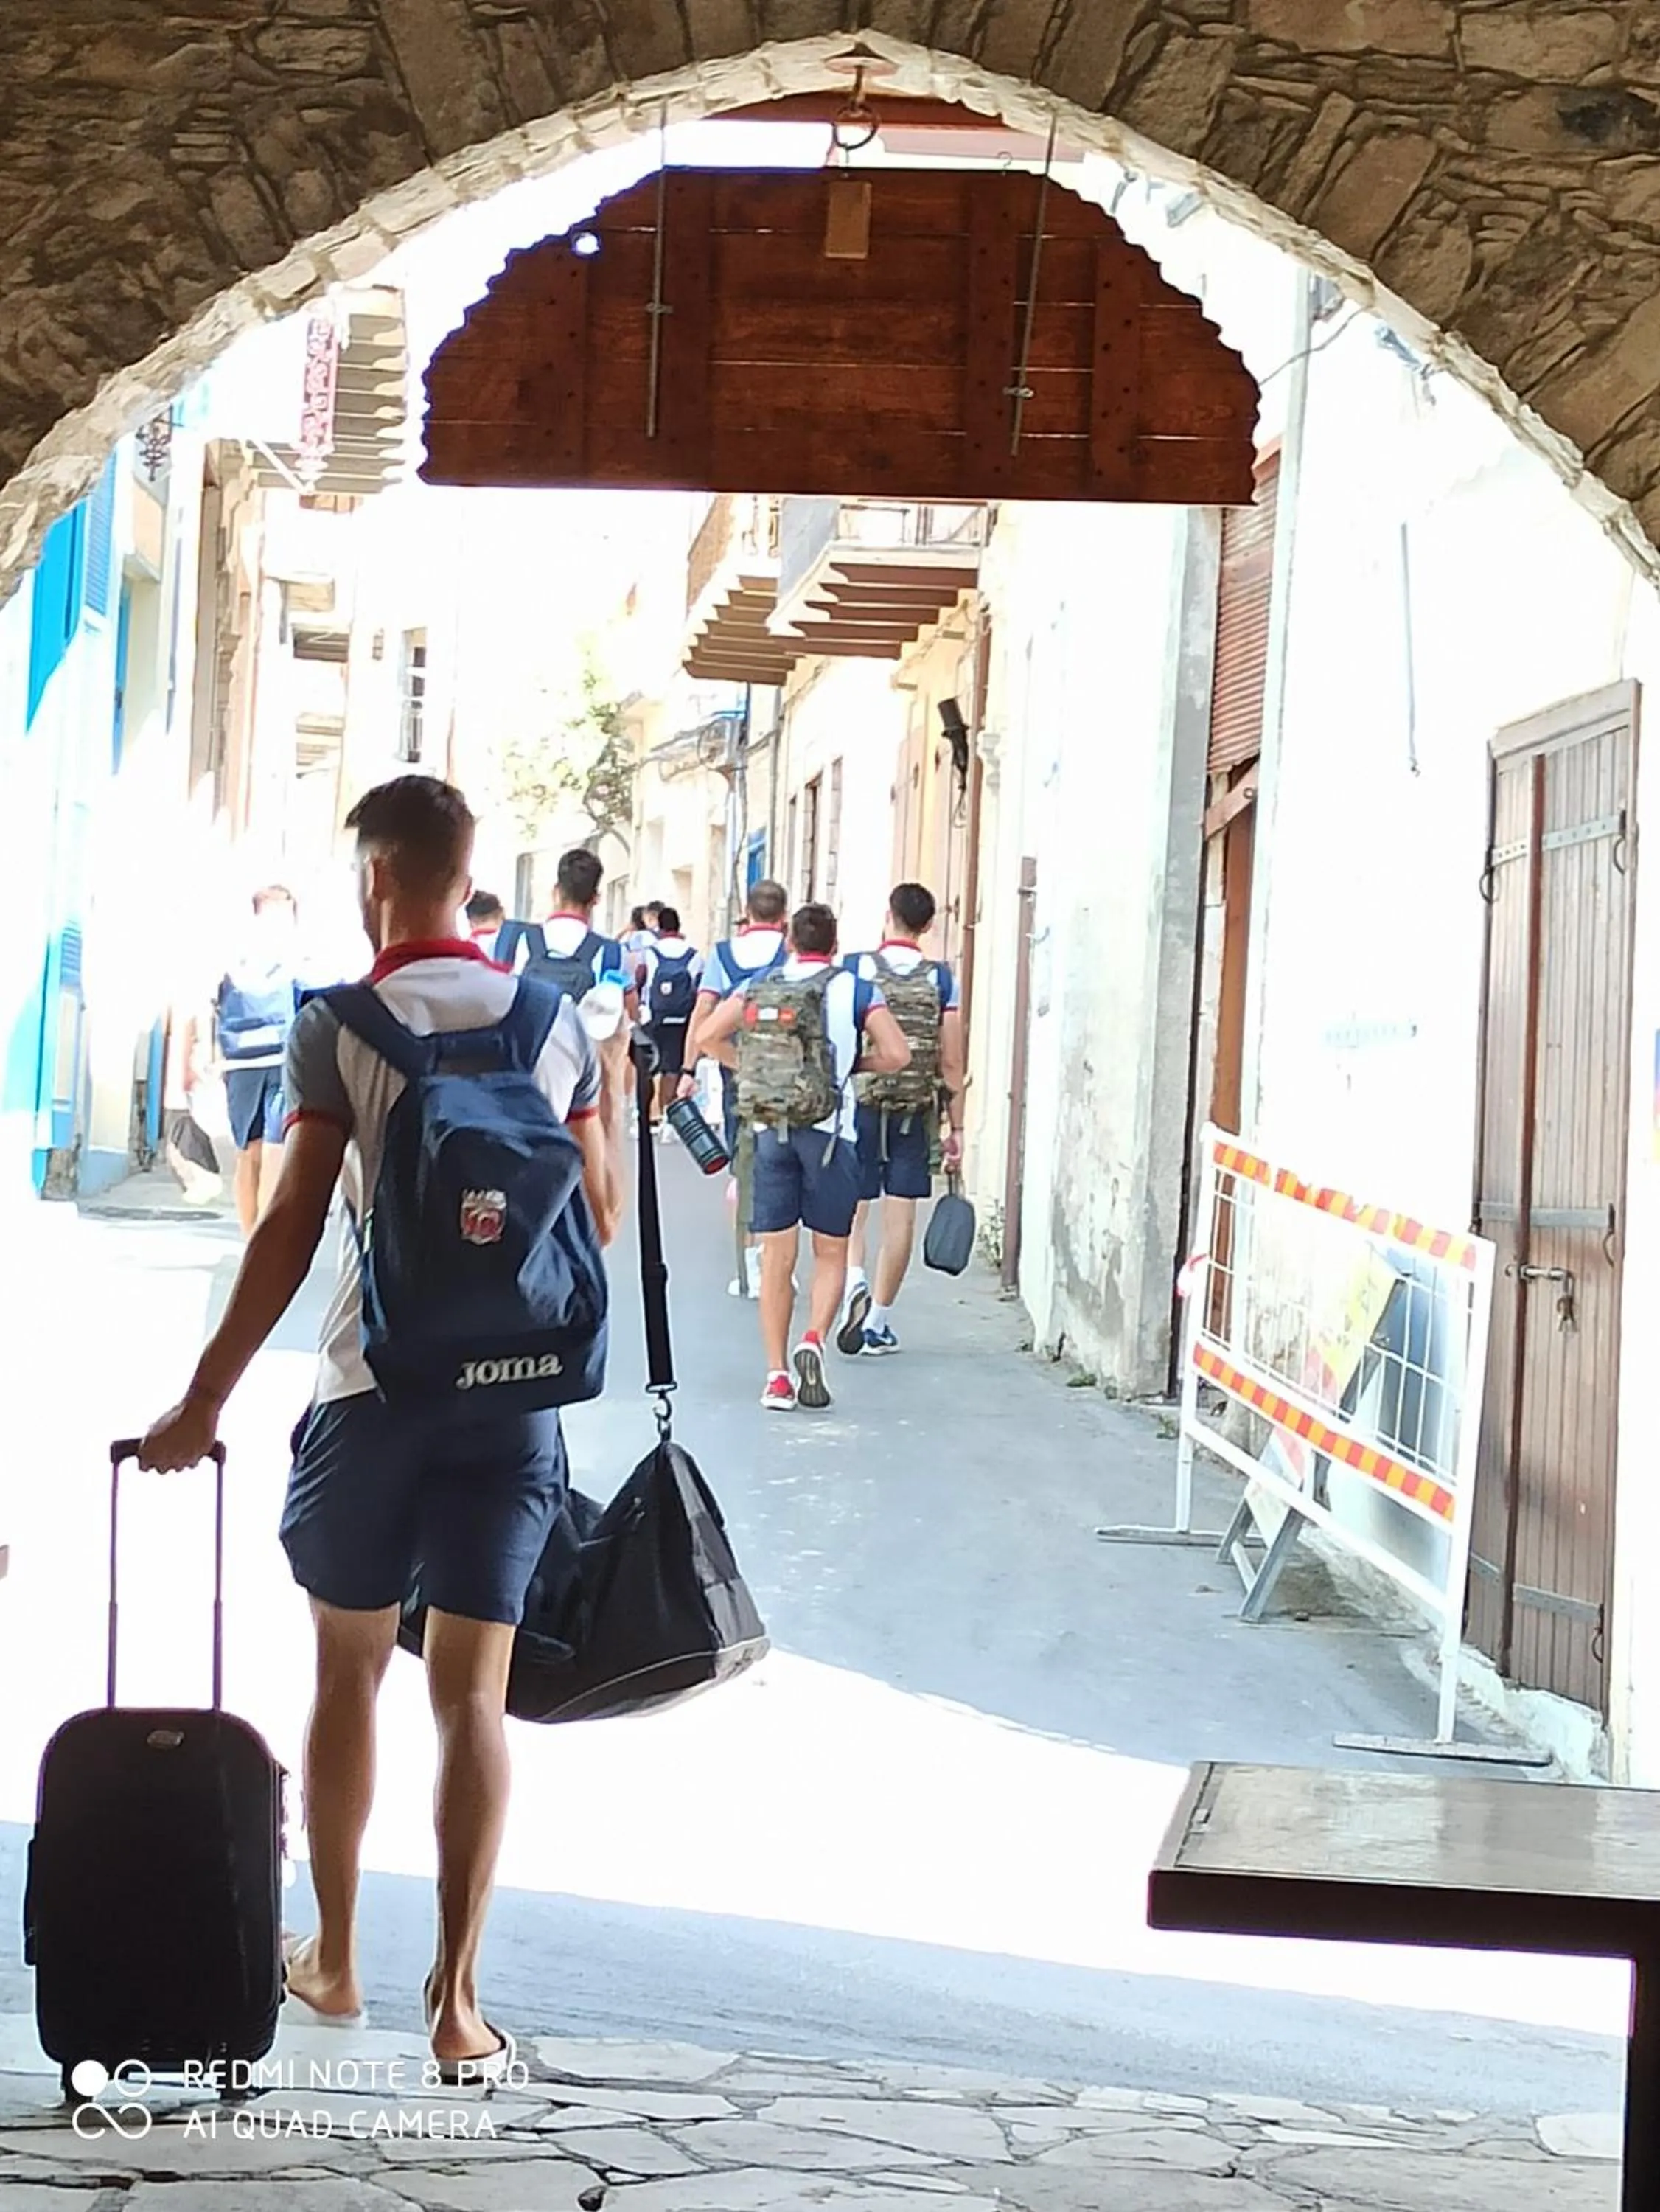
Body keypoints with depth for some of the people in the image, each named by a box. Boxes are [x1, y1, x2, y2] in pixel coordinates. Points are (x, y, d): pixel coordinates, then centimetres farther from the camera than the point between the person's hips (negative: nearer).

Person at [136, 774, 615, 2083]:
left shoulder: (341, 1026, -7)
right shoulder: (557, 1023, 3)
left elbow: (294, 1228, -11)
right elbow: (598, 1211, 7)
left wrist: (207, 1398, -7)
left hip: (376, 1388, -2)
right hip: (516, 1396, 2)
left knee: (349, 1674, 14)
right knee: (473, 1692, 4)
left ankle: (334, 1961, 26)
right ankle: (457, 2001, 2)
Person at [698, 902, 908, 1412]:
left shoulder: (758, 986, 8)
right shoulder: (854, 990, 0)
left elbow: (709, 1035, 0)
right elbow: (897, 1055, -8)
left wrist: (749, 1066, 12)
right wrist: (853, 1062, 10)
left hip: (770, 1132, 2)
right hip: (828, 1131, -2)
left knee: (776, 1255, 6)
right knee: (830, 1251, 10)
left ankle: (777, 1376, 4)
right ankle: (813, 1341, -14)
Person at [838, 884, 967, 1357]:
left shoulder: (854, 970, -3)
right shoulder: (941, 980, 1)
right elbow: (952, 1064, 1)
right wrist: (955, 1128, 7)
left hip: (859, 1104, -1)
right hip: (916, 1112, 1)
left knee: (851, 1206, 10)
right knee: (900, 1216, 6)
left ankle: (855, 1282, -17)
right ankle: (878, 1322, 10)